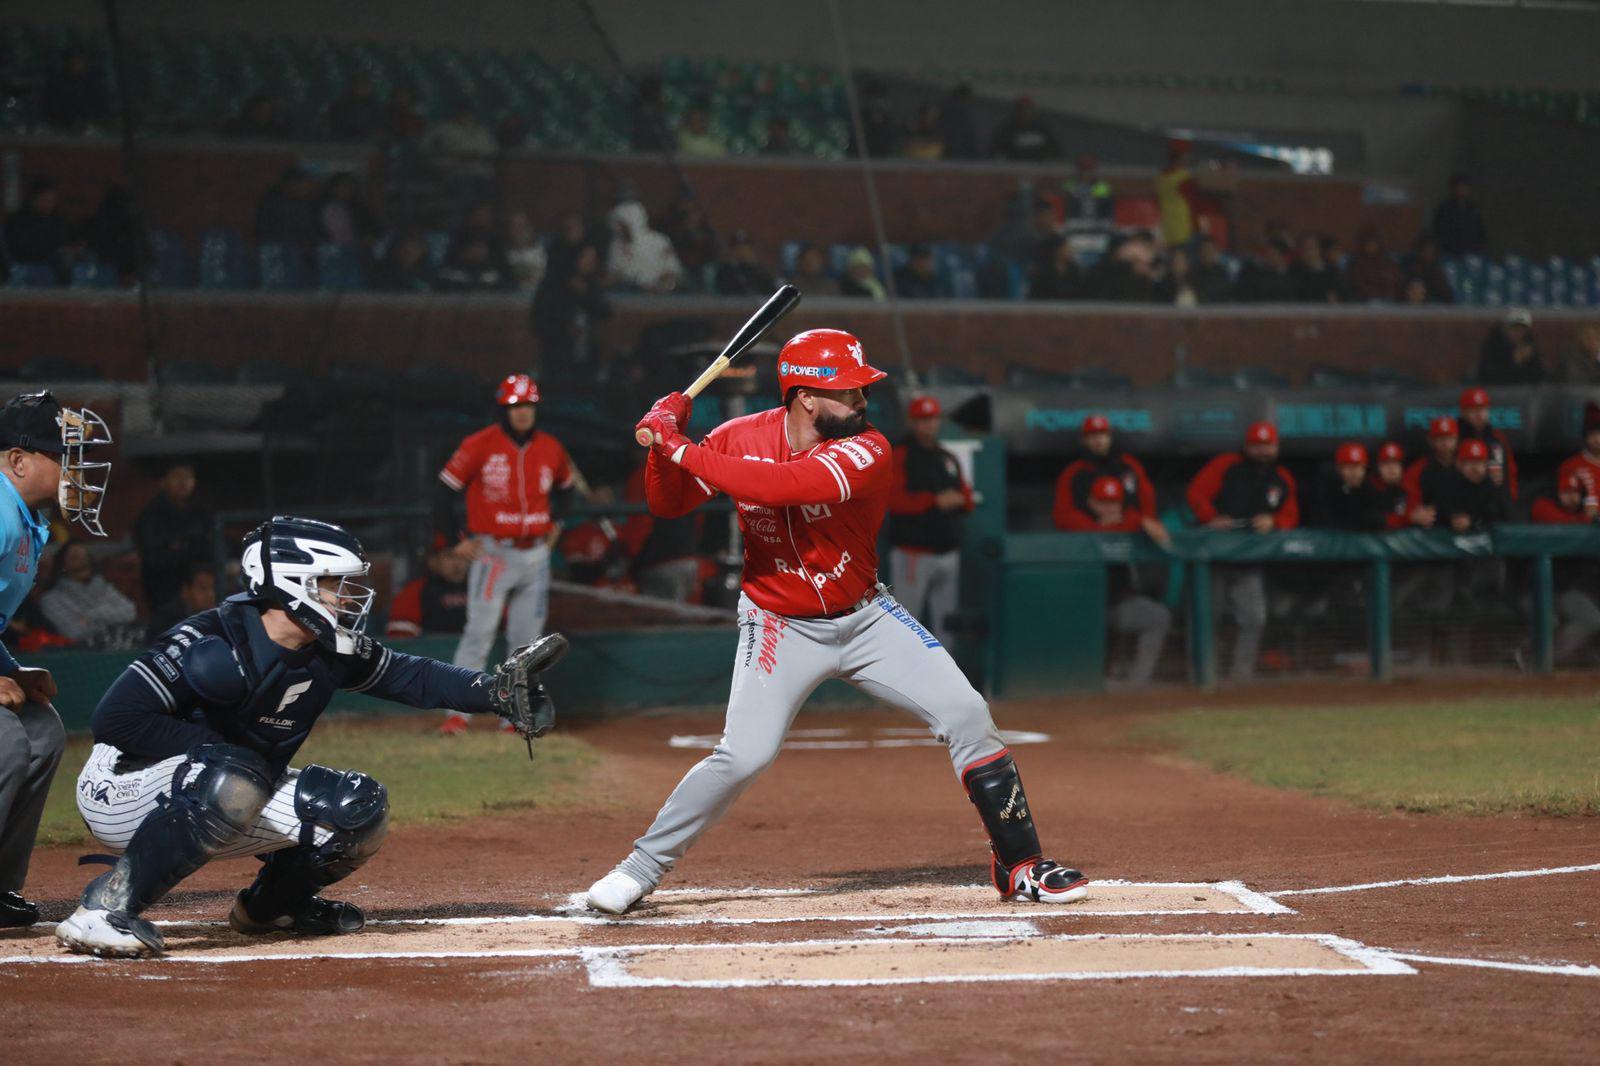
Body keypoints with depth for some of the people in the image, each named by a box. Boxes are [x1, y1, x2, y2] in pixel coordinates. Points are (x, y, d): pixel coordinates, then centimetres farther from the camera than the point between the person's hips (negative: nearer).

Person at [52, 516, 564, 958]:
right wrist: (223, 751, -27)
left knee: (359, 808, -3)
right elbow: (115, 717, -29)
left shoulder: (328, 650, -4)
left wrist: (495, 691, -7)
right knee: (230, 784, -39)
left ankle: (271, 904, 20)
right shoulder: (218, 648, -27)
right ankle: (104, 910, -33)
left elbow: (406, 676, 7)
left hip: (229, 796, 8)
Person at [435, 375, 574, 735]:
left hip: (536, 556, 5)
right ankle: (457, 714, -13)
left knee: (526, 639, 7)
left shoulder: (551, 449, 6)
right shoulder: (480, 445, -8)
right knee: (479, 632, -14)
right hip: (493, 553, -5)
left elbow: (564, 486, 27)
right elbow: (444, 492, -4)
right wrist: (456, 539, -7)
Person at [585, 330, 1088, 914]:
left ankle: (1020, 866, 4)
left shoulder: (866, 451, -21)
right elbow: (667, 504, -1)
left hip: (866, 617, 1)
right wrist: (664, 442, -20)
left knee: (967, 715, -9)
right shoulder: (741, 438, -11)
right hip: (780, 626, -1)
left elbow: (777, 486, -37)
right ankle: (641, 867, 0)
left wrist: (684, 450, -34)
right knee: (743, 755, -17)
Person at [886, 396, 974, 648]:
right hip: (912, 554, -7)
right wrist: (934, 501, -19)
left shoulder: (948, 459, 18)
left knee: (945, 622, 9)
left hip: (948, 551, 7)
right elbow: (895, 499, -15)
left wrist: (959, 499, -7)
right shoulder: (899, 455, -2)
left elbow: (968, 502, 17)